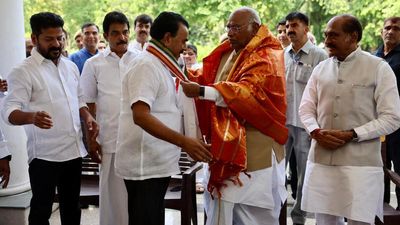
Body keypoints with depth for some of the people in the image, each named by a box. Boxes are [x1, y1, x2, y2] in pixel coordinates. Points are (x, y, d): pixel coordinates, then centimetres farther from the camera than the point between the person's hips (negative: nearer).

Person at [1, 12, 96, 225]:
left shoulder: (70, 66, 10)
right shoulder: (23, 71, -11)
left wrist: (88, 118, 2)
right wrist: (32, 117, -40)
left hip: (74, 150, 6)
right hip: (44, 154, -6)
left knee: (71, 206, 17)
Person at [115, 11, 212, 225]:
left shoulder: (160, 66, 15)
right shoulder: (146, 65, -15)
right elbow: (141, 116, -27)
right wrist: (184, 142, -30)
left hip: (157, 163, 10)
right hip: (145, 166, -10)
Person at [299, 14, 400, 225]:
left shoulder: (378, 68, -2)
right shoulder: (321, 68, 11)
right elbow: (306, 108, 13)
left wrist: (351, 135, -15)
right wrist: (317, 132, -8)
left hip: (360, 163, -4)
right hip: (321, 160, 4)